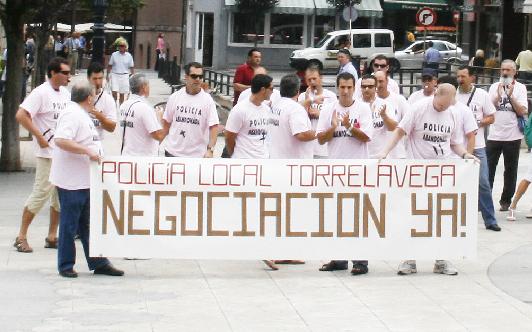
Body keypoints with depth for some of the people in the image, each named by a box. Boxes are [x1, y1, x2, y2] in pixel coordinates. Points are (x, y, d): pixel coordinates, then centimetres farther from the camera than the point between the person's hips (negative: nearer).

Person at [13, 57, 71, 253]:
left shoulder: (65, 93, 11)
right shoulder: (40, 93, -12)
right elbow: (21, 116, -20)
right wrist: (39, 137, -19)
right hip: (48, 153, -8)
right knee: (41, 193, -7)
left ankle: (52, 237, 18)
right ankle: (21, 237, 1)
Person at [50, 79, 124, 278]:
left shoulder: (81, 114, 16)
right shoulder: (72, 114, -16)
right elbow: (60, 141, -28)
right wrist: (88, 151, -27)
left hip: (85, 181, 10)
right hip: (72, 181, -10)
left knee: (89, 224, 13)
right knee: (70, 225, -1)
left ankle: (98, 263, 17)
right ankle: (65, 266, 7)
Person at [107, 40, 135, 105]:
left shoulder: (128, 56, 3)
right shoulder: (114, 55, 2)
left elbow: (132, 67, 8)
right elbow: (109, 66, 7)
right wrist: (107, 75, 4)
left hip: (124, 75, 1)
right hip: (115, 75, -1)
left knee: (122, 93, 5)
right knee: (114, 92, -11)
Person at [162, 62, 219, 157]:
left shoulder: (207, 100, -6)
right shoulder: (175, 97, 2)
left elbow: (213, 127, -11)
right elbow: (166, 123, 10)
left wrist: (210, 149, -22)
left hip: (197, 155, -2)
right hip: (173, 152, 2)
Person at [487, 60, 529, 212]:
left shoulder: (520, 88, 0)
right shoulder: (494, 87, 6)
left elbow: (523, 111, -8)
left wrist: (510, 96, -16)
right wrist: (498, 96, -13)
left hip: (512, 136, -1)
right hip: (494, 135, 1)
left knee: (510, 170, 7)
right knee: (487, 169, -1)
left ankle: (506, 201, 16)